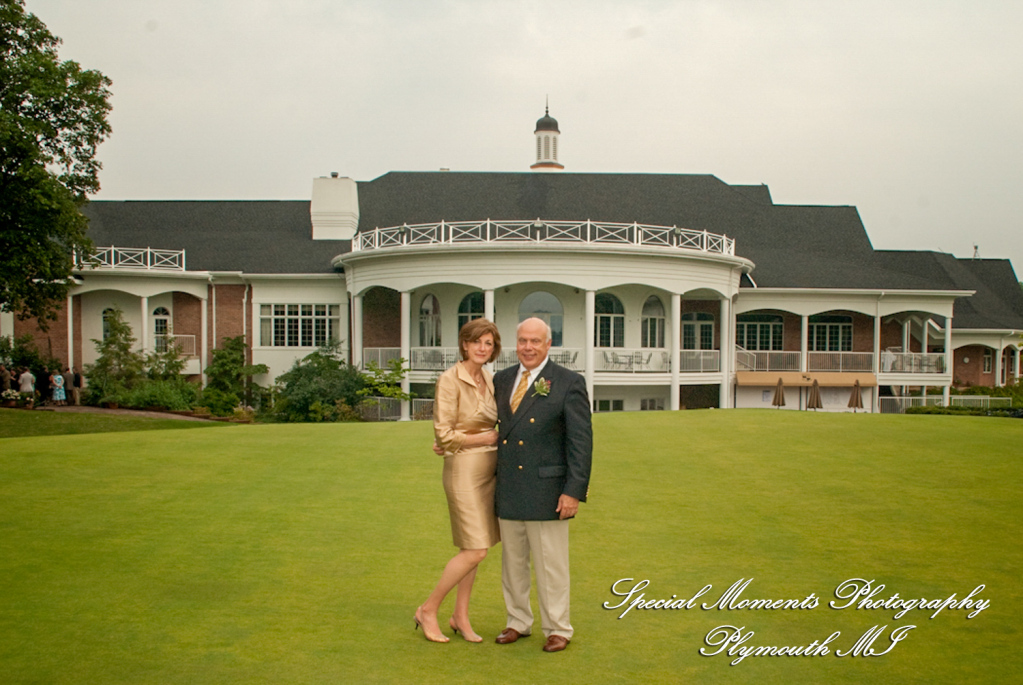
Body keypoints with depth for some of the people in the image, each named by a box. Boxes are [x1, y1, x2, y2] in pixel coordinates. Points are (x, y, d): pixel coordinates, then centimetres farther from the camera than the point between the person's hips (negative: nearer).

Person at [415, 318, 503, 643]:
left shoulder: (488, 380, 9)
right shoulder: (450, 380, -14)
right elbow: (444, 434, -16)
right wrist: (488, 437, -9)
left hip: (488, 468, 7)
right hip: (464, 469, -7)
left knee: (472, 548, 11)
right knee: (475, 550, -8)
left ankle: (461, 617, 21)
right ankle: (428, 610, 7)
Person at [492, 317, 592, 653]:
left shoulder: (569, 383, -8)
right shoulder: (502, 380, 9)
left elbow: (581, 442, -10)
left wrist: (574, 490, -16)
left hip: (546, 492, -5)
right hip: (507, 492, 5)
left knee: (550, 564, 3)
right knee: (512, 562, 15)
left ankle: (558, 629, 18)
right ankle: (518, 622, 30)